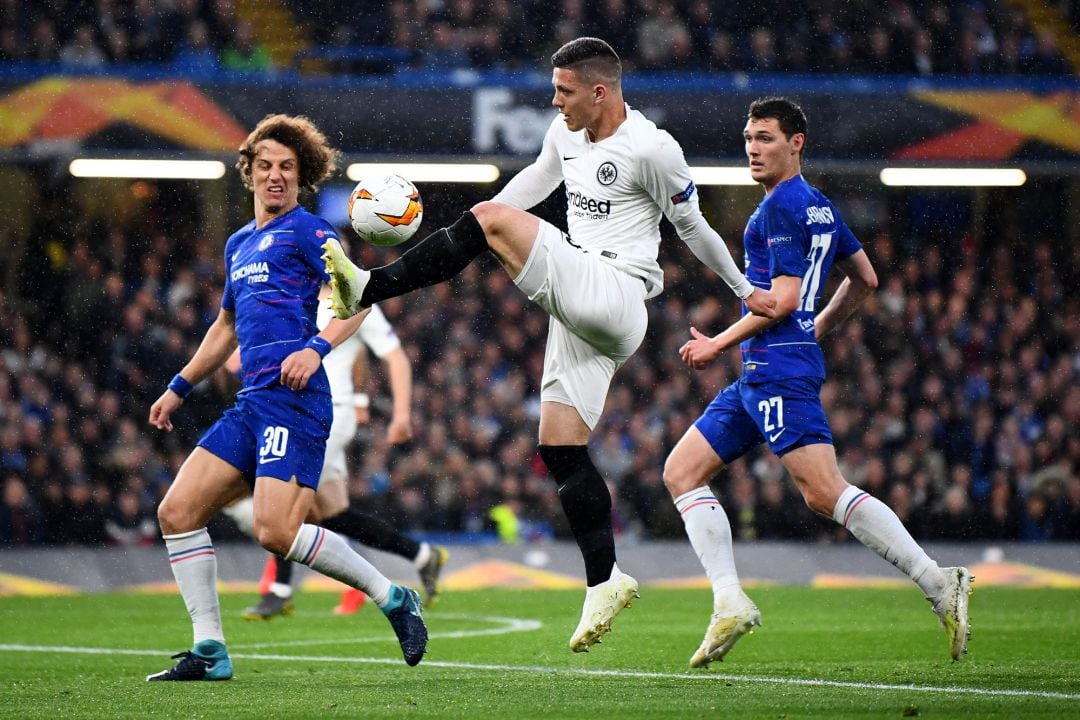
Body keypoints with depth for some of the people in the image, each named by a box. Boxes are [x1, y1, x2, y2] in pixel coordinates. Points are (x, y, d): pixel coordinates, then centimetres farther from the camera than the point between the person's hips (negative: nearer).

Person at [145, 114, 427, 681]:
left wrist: (317, 348, -28)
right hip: (251, 402, 9)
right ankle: (209, 651, 2)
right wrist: (179, 387, 38)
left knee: (276, 531, -21)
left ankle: (392, 598, -5)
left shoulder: (307, 231, 0)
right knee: (177, 511, 0)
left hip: (293, 398, -9)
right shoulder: (240, 244, 25)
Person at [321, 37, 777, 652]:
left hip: (615, 296, -9)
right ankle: (606, 583, 5)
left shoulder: (652, 149, -9)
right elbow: (533, 184, 31)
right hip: (581, 312, 9)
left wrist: (745, 291, 12)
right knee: (561, 450, 2)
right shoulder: (566, 134, 13)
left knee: (493, 218, -21)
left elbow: (693, 226, 2)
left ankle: (367, 290, -24)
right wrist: (457, 237, 29)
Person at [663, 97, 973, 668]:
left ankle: (938, 584, -20)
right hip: (758, 375, 11)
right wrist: (817, 330, 33)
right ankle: (729, 604, 0)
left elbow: (784, 298, -17)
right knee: (681, 471, 8)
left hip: (780, 369, -11)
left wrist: (719, 344, -10)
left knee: (825, 493, -18)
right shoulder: (818, 206, 19)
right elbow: (865, 280, 27)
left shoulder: (784, 205, -10)